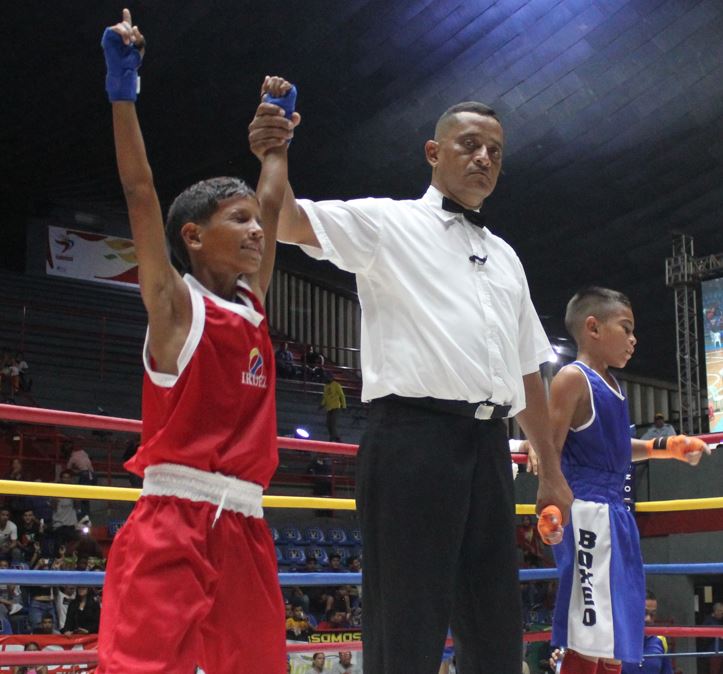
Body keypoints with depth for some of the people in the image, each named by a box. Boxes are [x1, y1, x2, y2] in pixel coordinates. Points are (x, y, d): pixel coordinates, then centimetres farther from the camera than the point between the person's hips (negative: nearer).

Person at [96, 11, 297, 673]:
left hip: (245, 528, 7)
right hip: (174, 523, -7)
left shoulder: (253, 304, 15)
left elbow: (271, 204, 26)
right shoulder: (176, 304, -1)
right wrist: (123, 89, -10)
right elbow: (141, 193, -8)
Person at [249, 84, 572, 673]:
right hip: (414, 435, -6)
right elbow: (292, 224, -9)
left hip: (489, 446, 7)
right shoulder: (388, 222, 6)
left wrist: (552, 473, 22)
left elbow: (528, 371, 25)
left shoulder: (505, 257, 24)